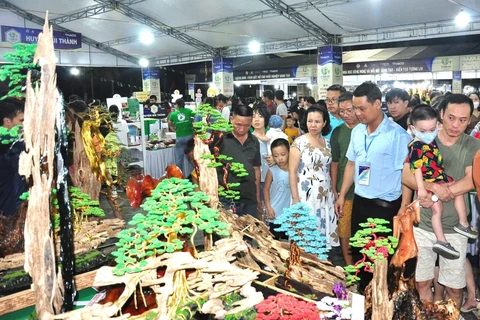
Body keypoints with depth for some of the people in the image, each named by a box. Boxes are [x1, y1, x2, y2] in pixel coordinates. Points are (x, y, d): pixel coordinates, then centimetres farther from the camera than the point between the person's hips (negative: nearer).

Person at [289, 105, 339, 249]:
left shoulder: (327, 143, 8)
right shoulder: (299, 142, -8)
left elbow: (329, 170, 14)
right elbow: (292, 172, -9)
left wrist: (334, 192, 9)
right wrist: (295, 198, -13)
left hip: (325, 195, 5)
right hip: (305, 195, -5)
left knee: (324, 230, 9)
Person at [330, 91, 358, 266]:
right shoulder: (338, 132, 4)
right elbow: (335, 162, 7)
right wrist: (334, 190, 3)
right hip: (346, 191, 1)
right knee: (345, 230, 4)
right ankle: (349, 266, 20)